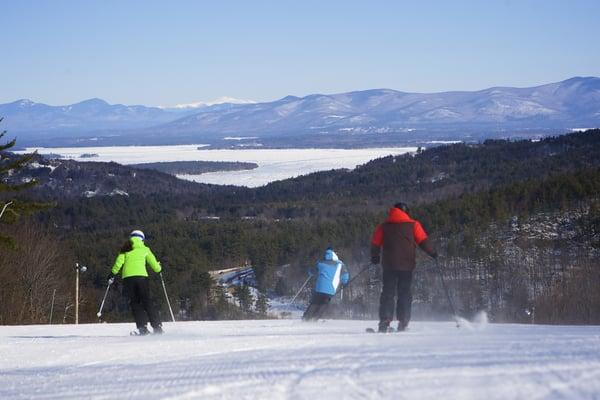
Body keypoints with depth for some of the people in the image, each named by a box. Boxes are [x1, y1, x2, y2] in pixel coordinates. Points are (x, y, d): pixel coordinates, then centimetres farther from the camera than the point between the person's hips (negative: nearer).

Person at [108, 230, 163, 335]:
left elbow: (119, 262, 3)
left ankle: (142, 327, -6)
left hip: (127, 276, 0)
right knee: (147, 301, 6)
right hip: (141, 275, 0)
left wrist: (112, 273, 10)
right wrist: (159, 269, 37)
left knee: (135, 303, 6)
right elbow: (155, 265, 16)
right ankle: (157, 327, 0)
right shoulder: (145, 249, 16)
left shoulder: (126, 249, 16)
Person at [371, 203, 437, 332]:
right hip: (407, 265, -1)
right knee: (405, 293, 5)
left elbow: (375, 244, 9)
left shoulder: (383, 226, 10)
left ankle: (385, 321, -8)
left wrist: (374, 257, 24)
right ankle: (403, 321, -1)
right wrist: (432, 253, 12)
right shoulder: (413, 225, 4)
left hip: (389, 265, 1)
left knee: (388, 293, 3)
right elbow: (423, 240, 0)